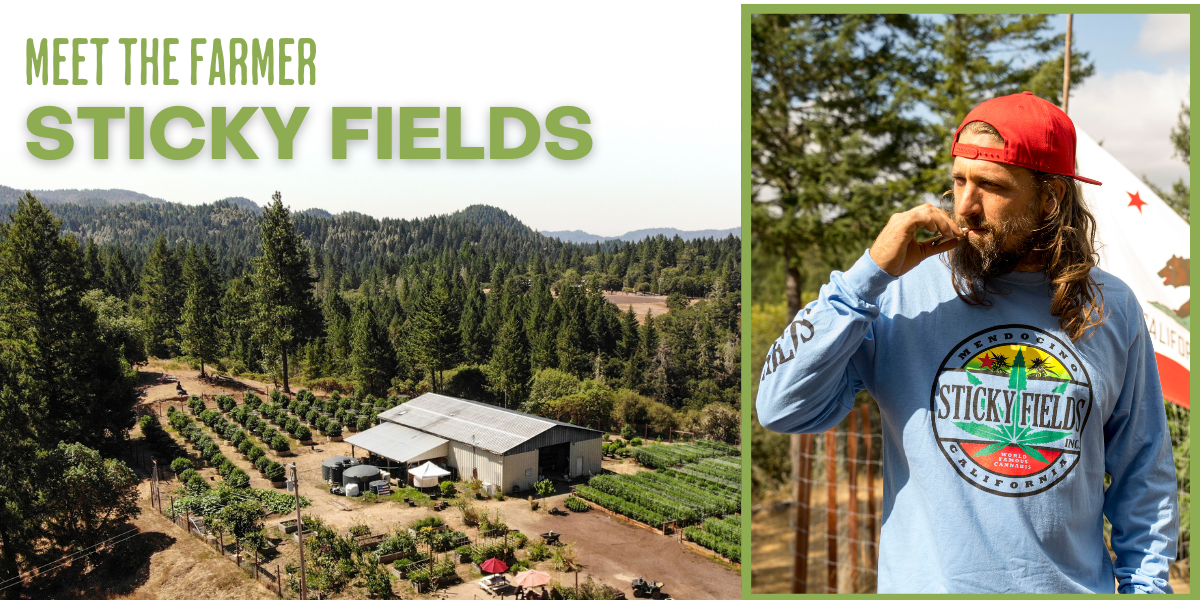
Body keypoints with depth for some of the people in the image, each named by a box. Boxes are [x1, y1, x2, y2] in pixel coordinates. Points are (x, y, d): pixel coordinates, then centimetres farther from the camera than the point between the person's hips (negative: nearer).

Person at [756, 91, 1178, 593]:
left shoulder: (1111, 309, -2)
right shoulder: (903, 294, -12)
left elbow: (1143, 475, 7)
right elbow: (781, 410, -18)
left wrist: (1146, 583, 3)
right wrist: (869, 274, -22)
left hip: (1074, 582, 2)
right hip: (927, 580, -2)